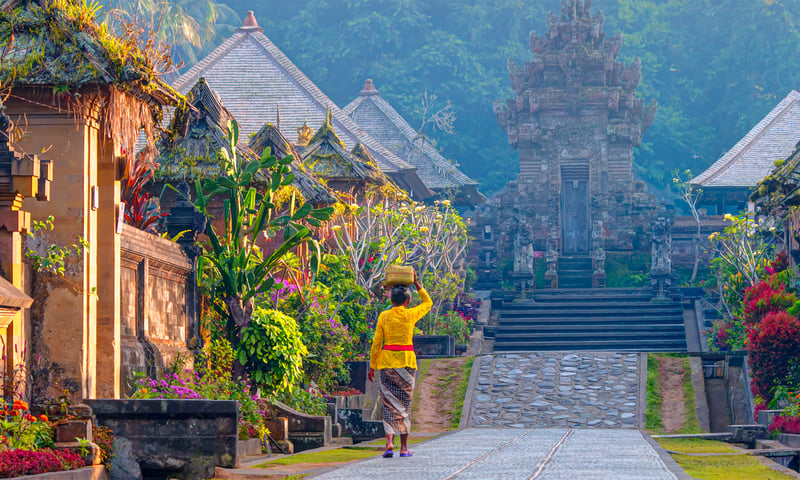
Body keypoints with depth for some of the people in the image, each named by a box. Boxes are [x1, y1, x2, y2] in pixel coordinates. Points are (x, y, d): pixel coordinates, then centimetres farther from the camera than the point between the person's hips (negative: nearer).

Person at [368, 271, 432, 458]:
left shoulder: (384, 316, 0)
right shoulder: (411, 314, 0)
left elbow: (376, 343, -1)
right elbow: (428, 303, 20)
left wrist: (372, 366, 5)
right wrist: (416, 284, 21)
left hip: (386, 361, 0)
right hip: (407, 361, 0)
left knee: (389, 403, 3)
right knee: (405, 403, 7)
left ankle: (389, 442, -17)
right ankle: (404, 447, 7)